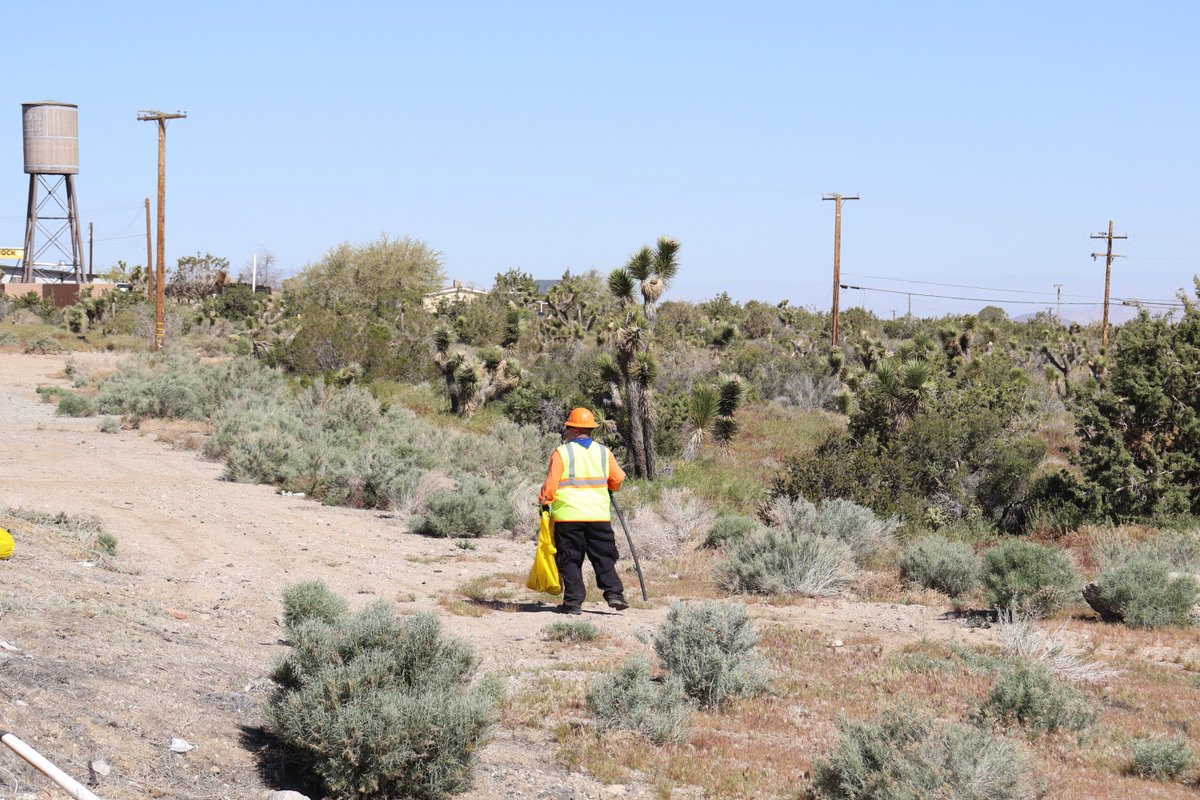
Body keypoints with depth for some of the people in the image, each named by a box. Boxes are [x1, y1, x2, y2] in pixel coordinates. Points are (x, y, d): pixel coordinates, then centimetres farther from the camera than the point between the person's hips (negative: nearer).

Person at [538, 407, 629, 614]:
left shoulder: (561, 452, -4)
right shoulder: (603, 452, 8)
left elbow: (551, 483, -7)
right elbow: (618, 480, 16)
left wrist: (544, 501, 9)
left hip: (568, 514, -3)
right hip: (599, 514, 3)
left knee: (570, 560, 5)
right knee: (604, 557, 9)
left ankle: (574, 601, 0)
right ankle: (614, 592, -5)